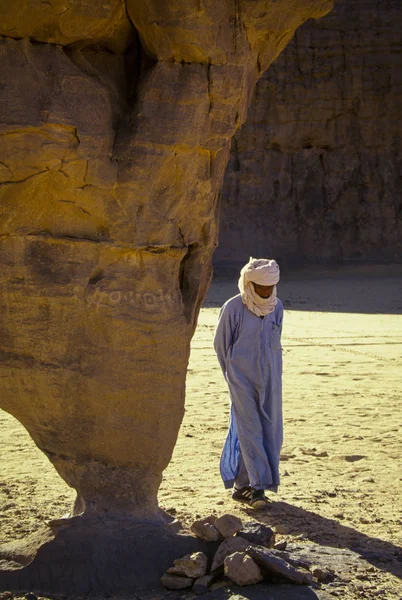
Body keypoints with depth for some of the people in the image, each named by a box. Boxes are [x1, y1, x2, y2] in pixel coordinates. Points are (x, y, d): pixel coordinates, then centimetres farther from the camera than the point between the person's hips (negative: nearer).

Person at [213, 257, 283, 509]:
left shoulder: (277, 306, 4)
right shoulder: (233, 308, -11)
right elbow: (220, 344, 0)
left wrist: (270, 371, 16)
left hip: (270, 379, 5)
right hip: (242, 379, -5)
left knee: (271, 430, 4)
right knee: (250, 430, -8)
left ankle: (243, 485, 13)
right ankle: (258, 486, -6)